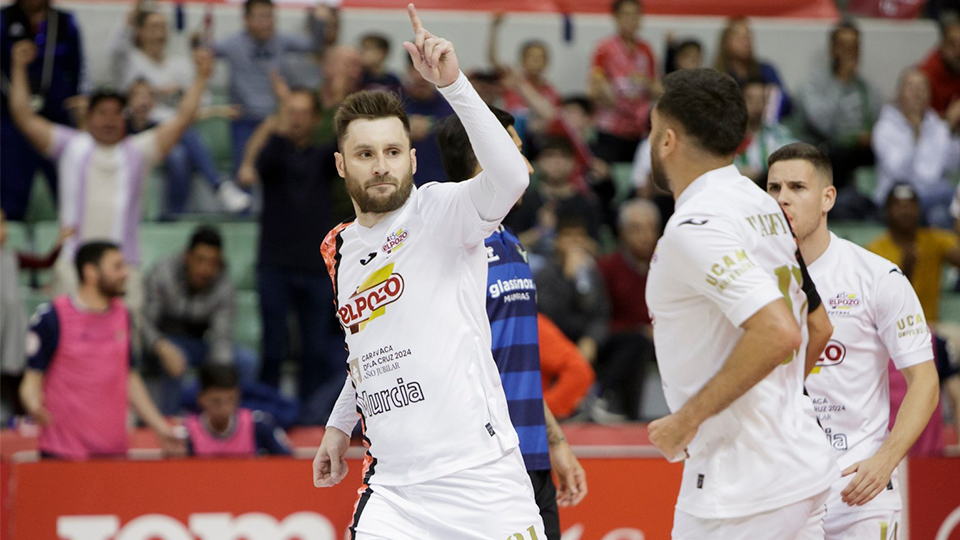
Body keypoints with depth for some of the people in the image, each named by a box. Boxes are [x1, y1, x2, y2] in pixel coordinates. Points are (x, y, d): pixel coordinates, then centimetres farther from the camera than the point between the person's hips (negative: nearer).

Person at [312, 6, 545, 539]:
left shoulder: (440, 212, -6)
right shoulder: (339, 249, 14)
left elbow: (511, 177, -29)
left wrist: (452, 83, -36)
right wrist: (340, 425, 26)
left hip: (481, 479, -5)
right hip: (392, 489, 5)